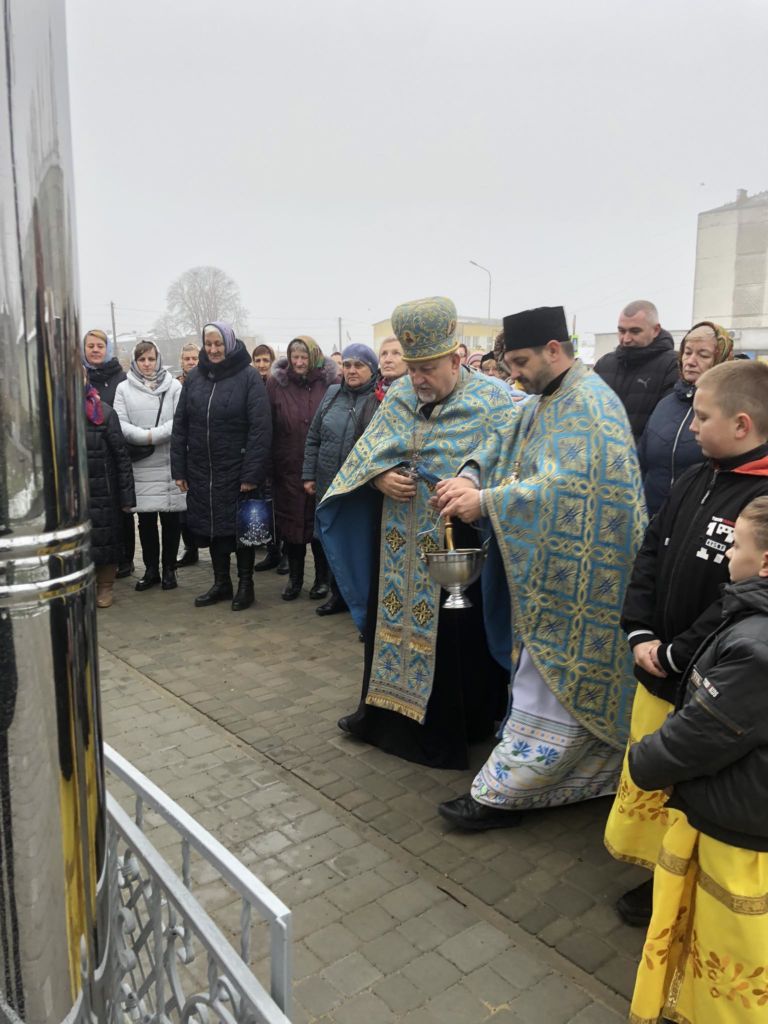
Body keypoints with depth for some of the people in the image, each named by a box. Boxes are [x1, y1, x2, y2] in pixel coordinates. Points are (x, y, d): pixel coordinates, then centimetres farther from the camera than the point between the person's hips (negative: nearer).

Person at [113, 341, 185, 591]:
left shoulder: (173, 386, 3)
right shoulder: (124, 388, 7)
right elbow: (120, 424, -2)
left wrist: (155, 434, -15)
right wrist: (145, 437, -15)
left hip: (170, 464, -1)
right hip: (140, 466, 1)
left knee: (171, 519, 4)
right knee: (146, 519, 8)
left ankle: (169, 569, 19)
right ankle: (151, 570, 21)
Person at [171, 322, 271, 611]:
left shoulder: (248, 377, -7)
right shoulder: (195, 378, 6)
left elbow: (260, 428, -13)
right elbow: (180, 426, 7)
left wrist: (252, 473, -18)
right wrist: (179, 469, 2)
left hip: (236, 471, -4)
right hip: (201, 471, 4)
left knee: (241, 527, 8)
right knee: (211, 526, 13)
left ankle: (245, 584, 23)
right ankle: (221, 583, 28)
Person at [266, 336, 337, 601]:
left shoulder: (329, 382, -2)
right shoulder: (276, 383, 2)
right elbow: (267, 426, 0)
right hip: (287, 467, 1)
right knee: (290, 521, 8)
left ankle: (322, 577, 21)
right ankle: (294, 577, 23)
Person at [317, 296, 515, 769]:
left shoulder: (492, 401, -9)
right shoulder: (398, 396, 6)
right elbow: (366, 453, 10)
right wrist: (382, 479, -11)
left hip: (458, 548, -5)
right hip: (398, 549, 5)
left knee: (450, 637, 3)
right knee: (392, 624, 15)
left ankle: (448, 729, 21)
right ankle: (387, 711, 34)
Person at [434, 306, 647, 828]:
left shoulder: (589, 403, -17)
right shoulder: (546, 402, 13)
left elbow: (568, 485, -28)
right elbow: (505, 452, 10)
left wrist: (486, 501, -28)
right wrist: (472, 476, -12)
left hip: (572, 575, -9)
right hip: (549, 569, 9)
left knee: (548, 681, -1)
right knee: (562, 675, 17)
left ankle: (502, 792, 8)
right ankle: (593, 772, 33)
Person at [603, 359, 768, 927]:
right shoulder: (695, 480, 5)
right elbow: (650, 555, 8)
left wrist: (677, 654, -17)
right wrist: (640, 635, -3)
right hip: (658, 671, 7)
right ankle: (656, 876, 43)